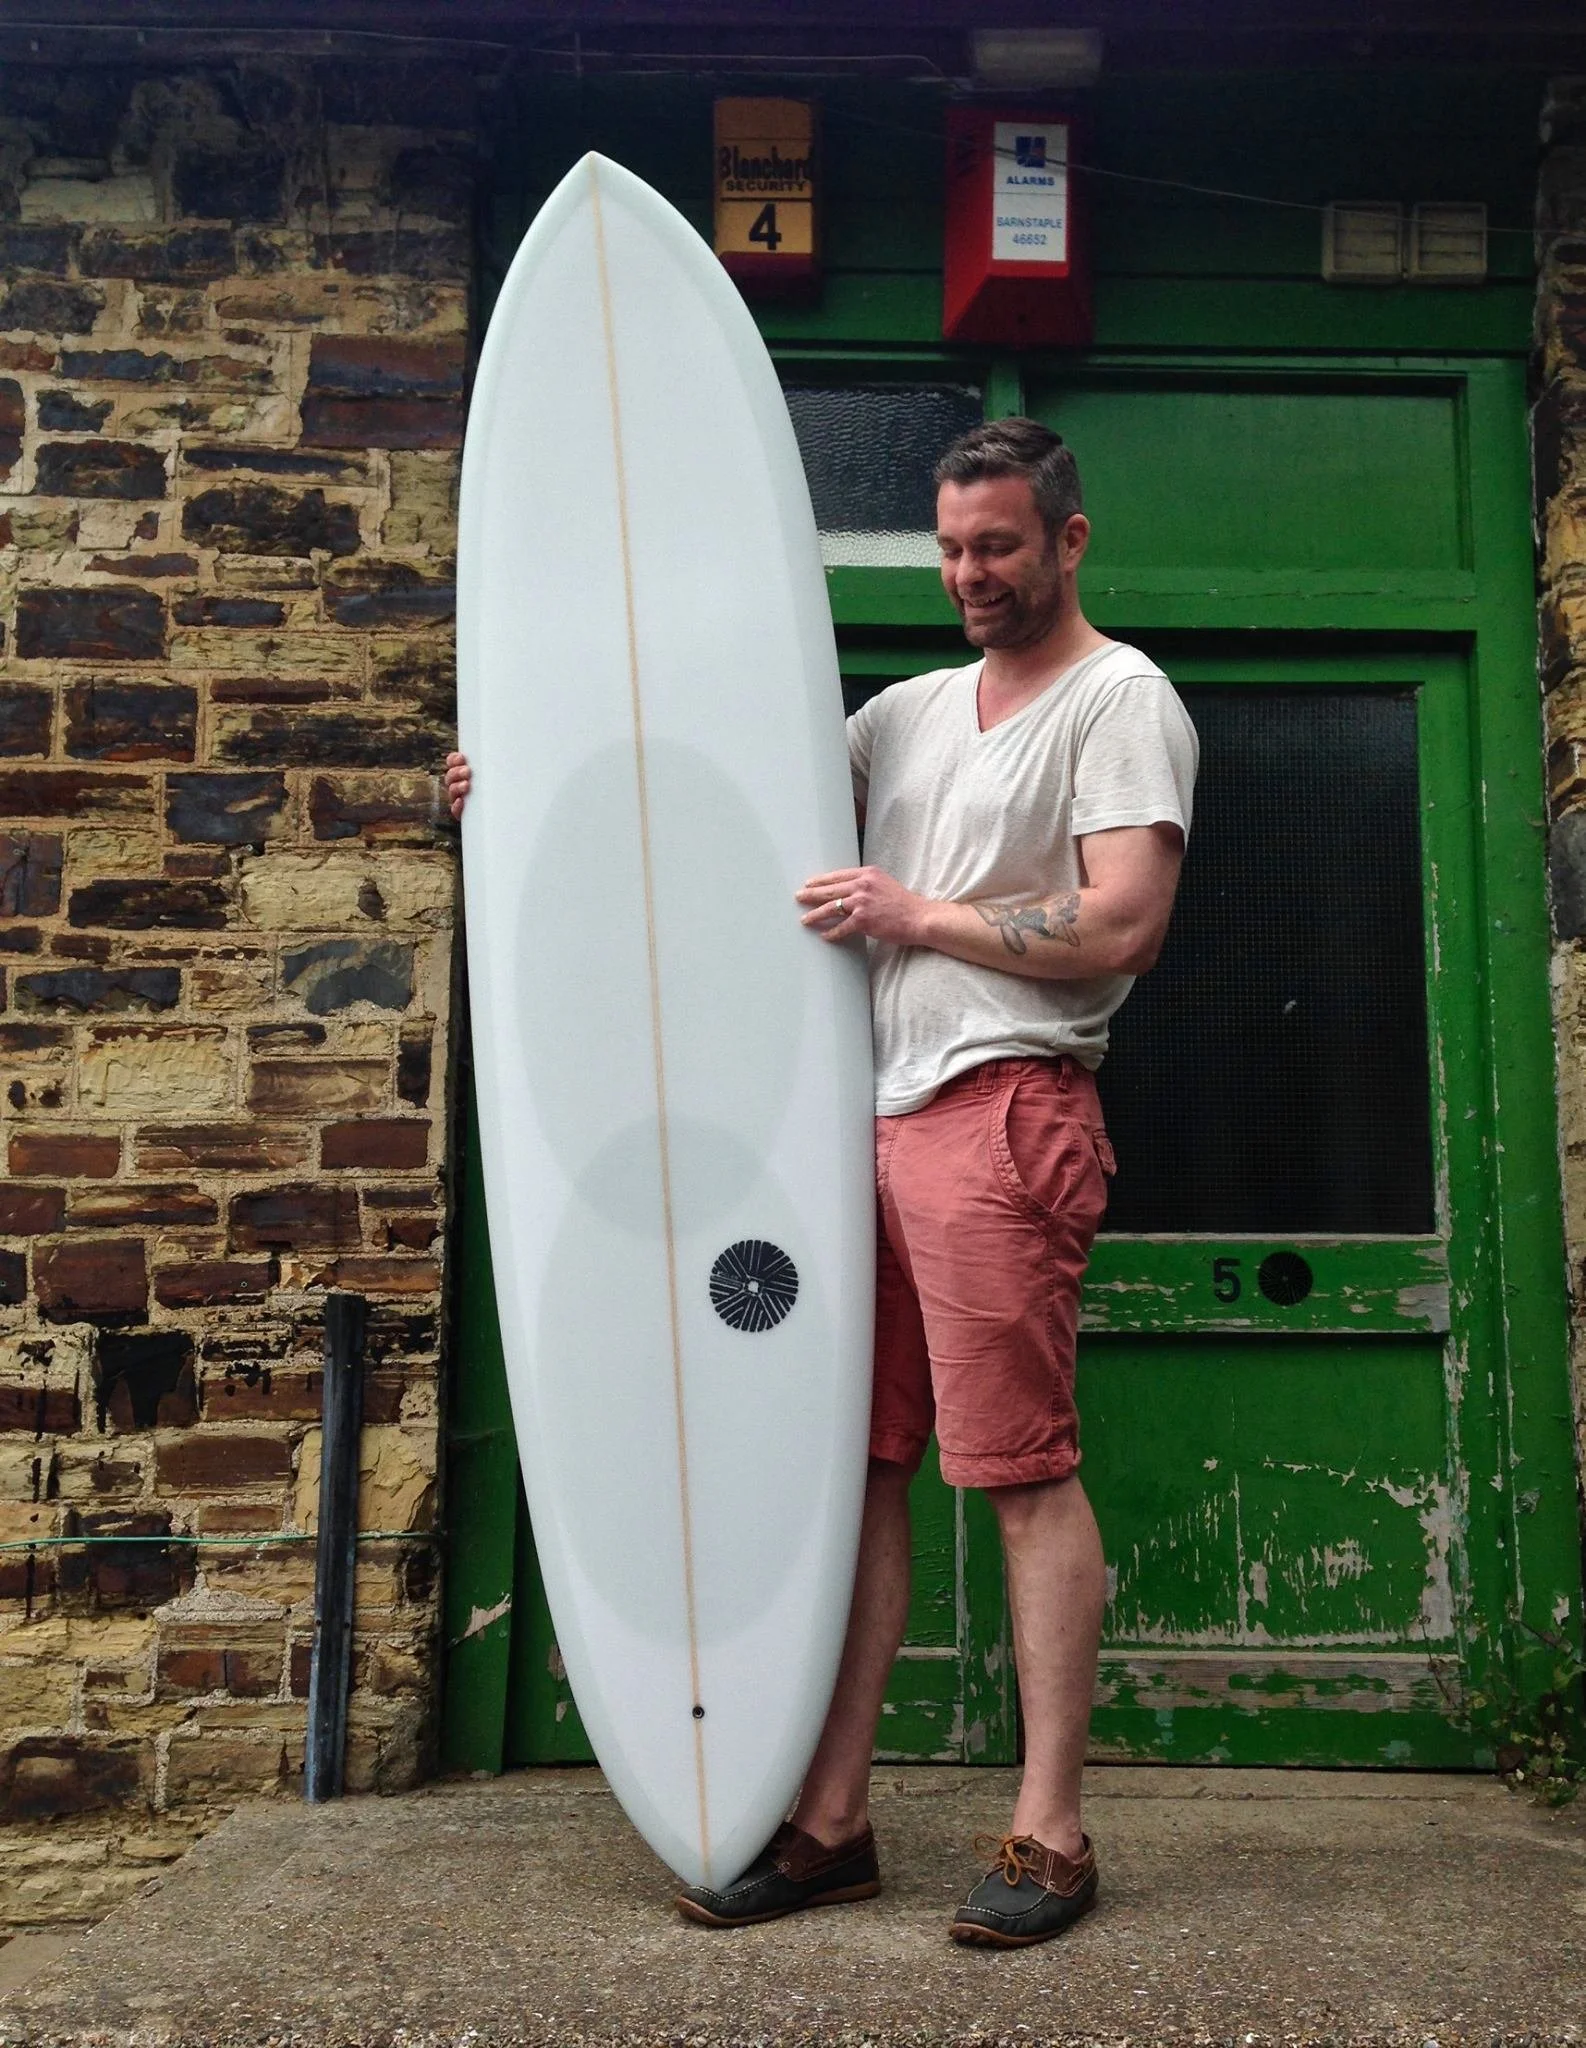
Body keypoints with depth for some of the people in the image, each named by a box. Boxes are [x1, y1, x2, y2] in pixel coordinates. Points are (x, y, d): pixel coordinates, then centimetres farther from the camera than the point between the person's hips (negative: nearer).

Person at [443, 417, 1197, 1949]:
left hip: (1004, 1113, -7)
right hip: (873, 1116, 7)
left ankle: (1050, 1835, 4)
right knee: (860, 1461, 5)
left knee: (1024, 1469, -6)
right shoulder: (911, 711, 23)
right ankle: (830, 1823, 12)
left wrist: (918, 916, -8)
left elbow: (1122, 925, -11)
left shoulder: (1120, 699, 2)